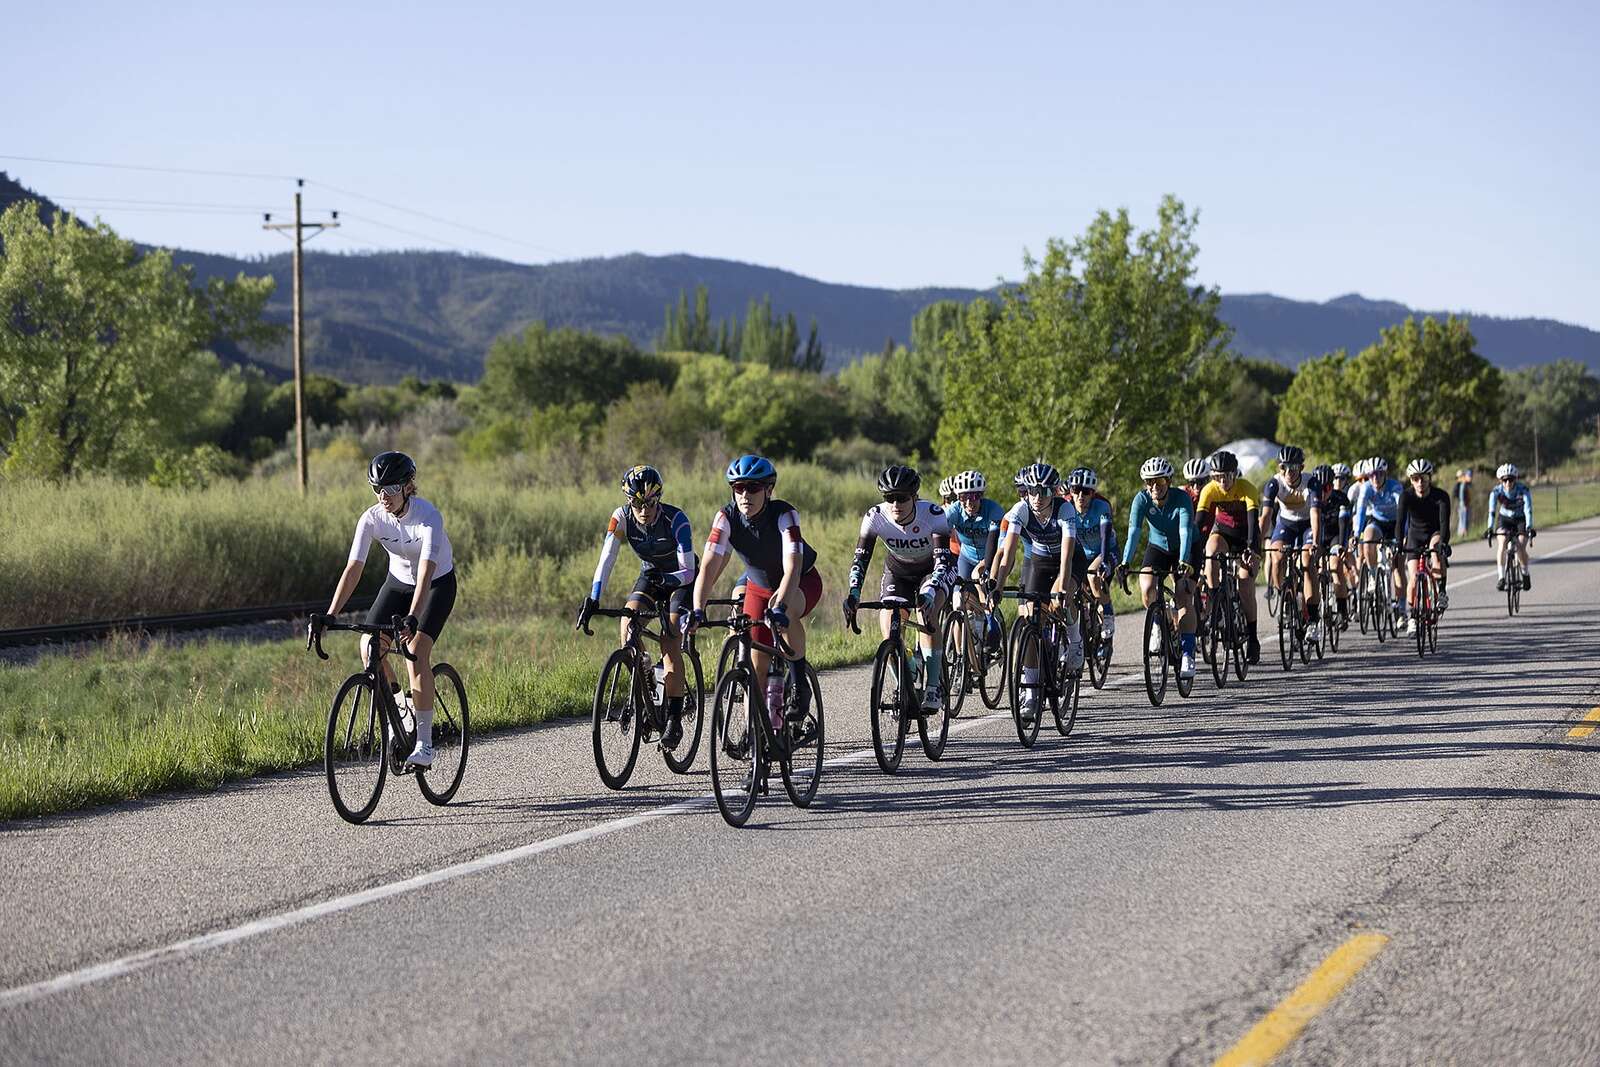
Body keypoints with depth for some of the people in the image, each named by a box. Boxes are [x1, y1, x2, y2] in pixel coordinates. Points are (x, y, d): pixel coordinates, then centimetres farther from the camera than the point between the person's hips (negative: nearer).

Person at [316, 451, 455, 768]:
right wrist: (329, 616, -35)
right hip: (398, 581, 5)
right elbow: (353, 569, -25)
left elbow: (426, 572, -42)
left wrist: (412, 618, -54)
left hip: (438, 584, -5)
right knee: (369, 646, -16)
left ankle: (424, 744, -17)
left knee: (415, 652, -23)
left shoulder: (428, 516, -32)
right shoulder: (372, 518, -20)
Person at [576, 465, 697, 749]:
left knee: (670, 642, -20)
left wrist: (666, 579, -52)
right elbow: (606, 559, -27)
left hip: (682, 579, -4)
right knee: (628, 622, -23)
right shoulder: (622, 518, -21)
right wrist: (593, 599, -38)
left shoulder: (676, 520, -31)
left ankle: (674, 719, -15)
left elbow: (688, 571, -32)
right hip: (650, 575, 4)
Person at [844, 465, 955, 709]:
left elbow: (943, 560, -39)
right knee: (888, 630, -16)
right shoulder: (875, 517, -26)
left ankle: (933, 688, -23)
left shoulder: (933, 514, -33)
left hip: (933, 570, -3)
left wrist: (929, 592, -57)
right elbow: (861, 559, -27)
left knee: (928, 613, -31)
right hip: (898, 572, 3)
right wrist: (853, 593, -44)